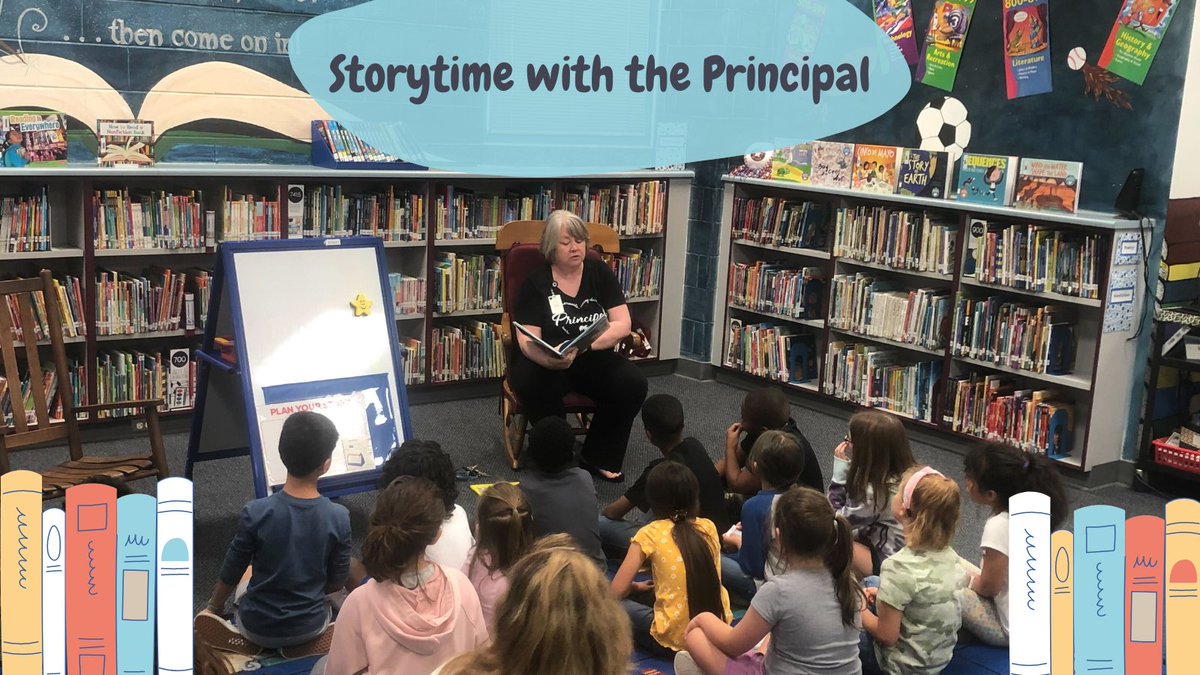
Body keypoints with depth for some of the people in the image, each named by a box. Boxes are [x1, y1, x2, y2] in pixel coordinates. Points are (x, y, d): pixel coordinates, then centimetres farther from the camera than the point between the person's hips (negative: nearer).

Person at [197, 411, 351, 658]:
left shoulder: (256, 513, -21)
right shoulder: (339, 518, -19)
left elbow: (231, 572, -7)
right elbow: (336, 582, -7)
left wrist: (215, 607, 13)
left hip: (257, 625, 0)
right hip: (308, 626, 0)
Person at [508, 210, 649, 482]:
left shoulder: (600, 273, 4)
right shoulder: (536, 282, -2)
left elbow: (623, 325, -4)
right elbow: (527, 340, -11)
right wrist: (551, 360, -35)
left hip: (594, 360, 3)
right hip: (545, 361, -2)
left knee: (633, 383, -25)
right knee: (537, 386, -36)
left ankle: (599, 459, -7)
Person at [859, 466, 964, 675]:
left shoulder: (900, 567, -30)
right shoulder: (949, 555, -8)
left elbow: (886, 636, -23)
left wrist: (858, 609, -7)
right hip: (940, 656, 7)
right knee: (870, 583, 22)